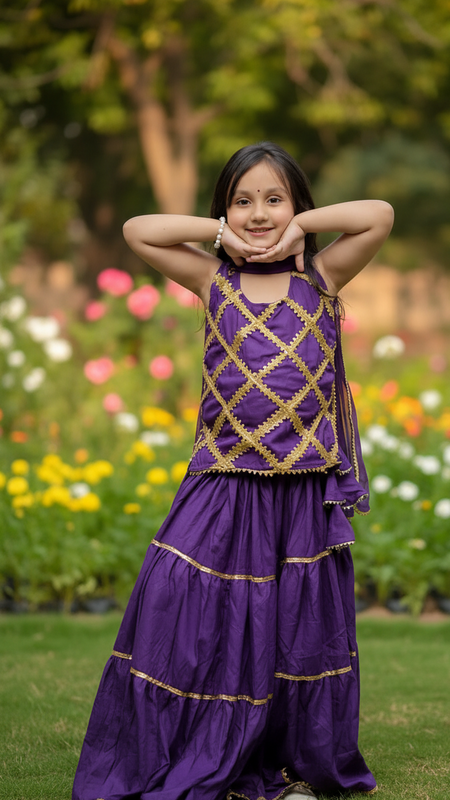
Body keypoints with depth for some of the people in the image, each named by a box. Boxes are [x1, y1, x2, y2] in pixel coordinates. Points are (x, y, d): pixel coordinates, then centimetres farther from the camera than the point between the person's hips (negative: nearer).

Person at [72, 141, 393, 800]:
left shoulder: (322, 276, 6)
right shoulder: (214, 280, 7)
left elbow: (380, 216, -6)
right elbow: (136, 231, 0)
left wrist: (299, 227, -2)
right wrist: (221, 233, -1)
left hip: (308, 491, 0)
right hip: (223, 486, 0)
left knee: (301, 630, 7)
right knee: (188, 615, -5)